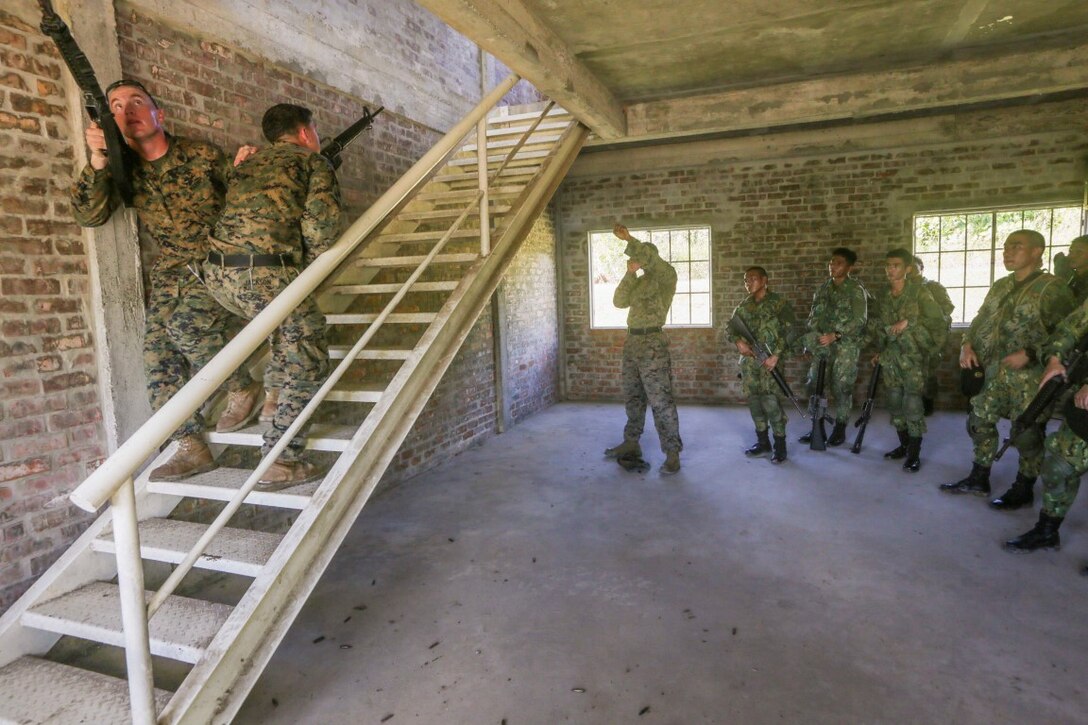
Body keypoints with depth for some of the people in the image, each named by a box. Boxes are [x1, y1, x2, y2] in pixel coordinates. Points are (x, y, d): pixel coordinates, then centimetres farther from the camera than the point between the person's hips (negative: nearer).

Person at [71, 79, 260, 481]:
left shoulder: (202, 156, -5)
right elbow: (89, 215, -7)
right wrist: (96, 165, -21)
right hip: (171, 268, 5)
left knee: (185, 326, -29)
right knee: (157, 350, -8)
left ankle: (242, 387, -4)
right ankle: (190, 447, -4)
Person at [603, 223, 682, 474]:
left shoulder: (666, 275, -4)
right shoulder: (639, 281, 17)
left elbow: (653, 259, -26)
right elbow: (619, 302, 5)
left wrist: (629, 239, -26)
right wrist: (630, 273, -2)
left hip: (652, 343, -8)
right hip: (632, 341, 8)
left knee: (660, 400, -8)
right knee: (632, 397, 16)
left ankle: (672, 453, -2)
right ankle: (631, 443, 29)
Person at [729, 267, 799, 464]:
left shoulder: (779, 302, -3)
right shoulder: (743, 306, 13)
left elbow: (791, 331, -8)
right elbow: (731, 329, 16)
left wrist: (777, 355, -16)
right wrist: (738, 341, -7)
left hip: (769, 360, -5)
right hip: (748, 361, 6)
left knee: (771, 402, -10)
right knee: (754, 401, 7)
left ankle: (780, 445, 1)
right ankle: (762, 442, 19)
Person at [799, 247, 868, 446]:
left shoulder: (855, 289, -6)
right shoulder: (823, 288, 12)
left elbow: (860, 320, -13)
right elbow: (814, 316, 14)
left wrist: (835, 335, -19)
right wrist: (812, 337, 1)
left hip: (846, 345, -5)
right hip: (824, 345, 5)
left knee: (841, 387, -1)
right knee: (814, 385, 4)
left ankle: (840, 429, 13)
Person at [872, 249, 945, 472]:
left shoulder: (919, 292, -7)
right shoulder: (883, 297, 9)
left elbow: (939, 321, -10)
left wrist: (909, 322, -17)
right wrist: (879, 352, 15)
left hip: (913, 357, -5)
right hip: (890, 358, 5)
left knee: (912, 404, -7)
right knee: (895, 403, 9)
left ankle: (914, 453, 0)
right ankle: (904, 445, 22)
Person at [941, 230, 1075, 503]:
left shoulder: (1053, 288, -8)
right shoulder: (1000, 287, 13)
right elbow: (980, 320, 19)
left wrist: (1029, 354, -22)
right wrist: (967, 345, 1)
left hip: (1030, 376, -7)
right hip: (994, 373, 7)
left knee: (1026, 433, 1)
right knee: (980, 422, 9)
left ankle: (1023, 489, 17)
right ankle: (978, 479, 23)